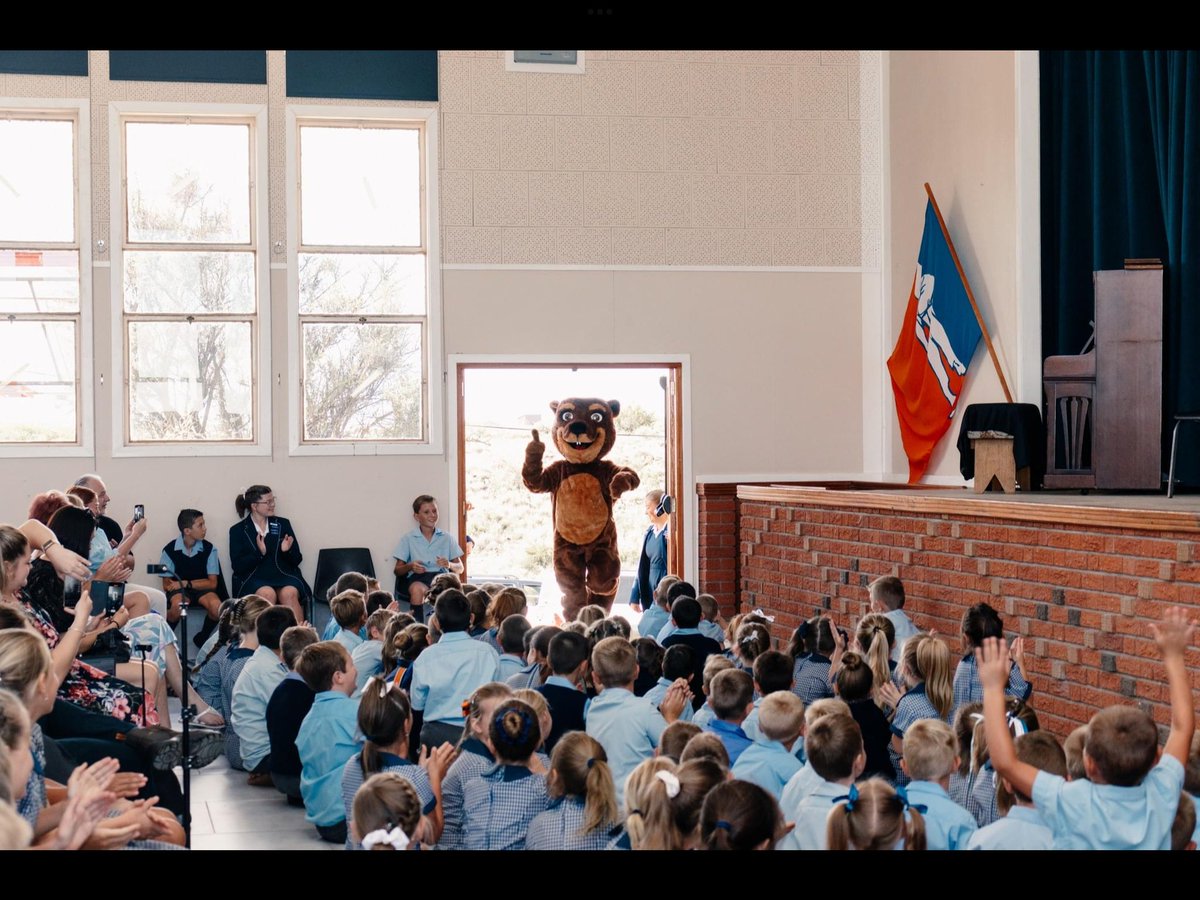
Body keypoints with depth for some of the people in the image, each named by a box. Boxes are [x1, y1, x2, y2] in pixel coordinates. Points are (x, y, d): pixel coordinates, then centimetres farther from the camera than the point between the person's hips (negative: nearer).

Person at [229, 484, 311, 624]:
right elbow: (238, 566, -1)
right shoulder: (238, 530, 8)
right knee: (267, 594, -35)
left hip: (284, 575, 2)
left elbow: (297, 560, 14)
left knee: (289, 593, -32)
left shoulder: (283, 524, 15)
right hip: (254, 578, -2)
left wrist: (287, 551, -8)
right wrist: (259, 553, -15)